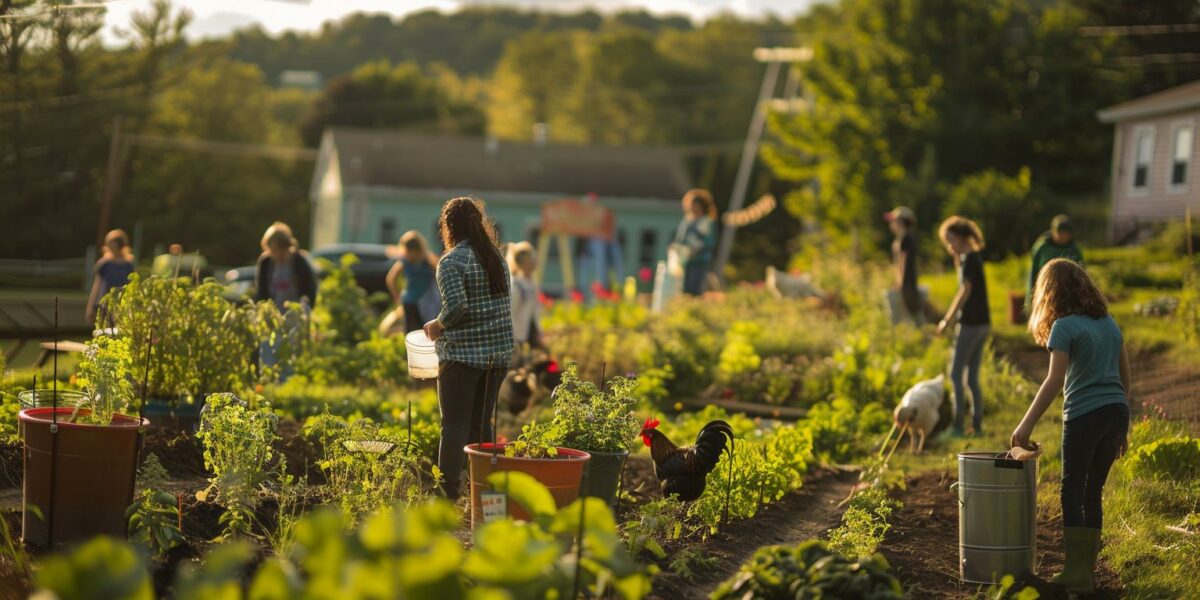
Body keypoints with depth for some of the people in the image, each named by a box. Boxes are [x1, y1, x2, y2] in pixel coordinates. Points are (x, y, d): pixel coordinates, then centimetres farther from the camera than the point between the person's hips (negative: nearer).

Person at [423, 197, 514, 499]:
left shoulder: (452, 262, -10)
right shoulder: (497, 258, 12)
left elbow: (456, 307, -21)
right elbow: (504, 305, 13)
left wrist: (438, 325, -3)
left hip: (463, 352, -6)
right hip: (498, 352, 7)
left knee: (455, 424, -3)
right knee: (481, 423, 13)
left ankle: (449, 493, -5)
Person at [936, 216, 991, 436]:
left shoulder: (969, 258, -13)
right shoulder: (975, 257, 14)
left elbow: (965, 291, -17)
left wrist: (948, 320, -15)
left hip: (971, 323, -9)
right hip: (983, 323, 9)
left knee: (956, 375, -5)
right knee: (972, 378, 11)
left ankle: (958, 425, -7)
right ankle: (977, 425, 11)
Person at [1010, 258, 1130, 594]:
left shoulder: (1064, 327, -8)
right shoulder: (1109, 322, 13)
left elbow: (1054, 382, -15)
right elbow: (1125, 376, 16)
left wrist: (1026, 425, -13)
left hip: (1085, 415, -6)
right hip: (1117, 412, 6)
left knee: (1073, 491, 1)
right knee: (1094, 491, 13)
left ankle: (1077, 574, -4)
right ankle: (1087, 567, 17)